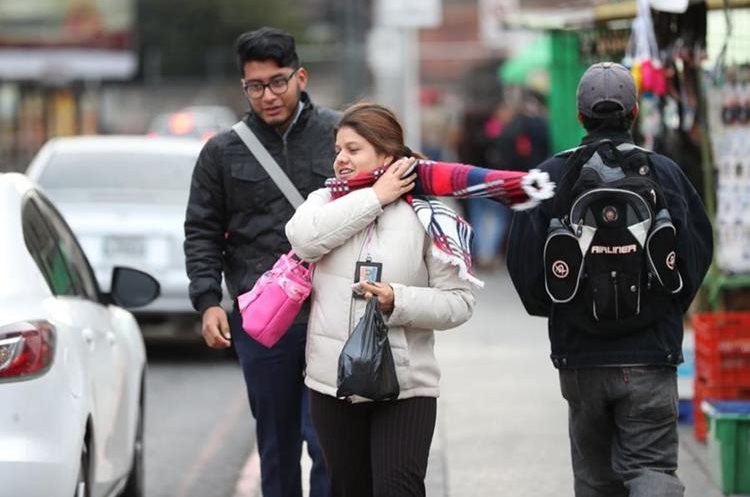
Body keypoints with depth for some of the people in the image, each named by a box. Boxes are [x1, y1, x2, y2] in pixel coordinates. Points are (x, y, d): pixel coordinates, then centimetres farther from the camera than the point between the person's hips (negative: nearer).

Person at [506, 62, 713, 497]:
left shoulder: (551, 177, -3)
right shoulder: (667, 174, -2)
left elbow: (524, 265, -2)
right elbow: (698, 254, 0)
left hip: (580, 355, 1)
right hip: (651, 356, -1)